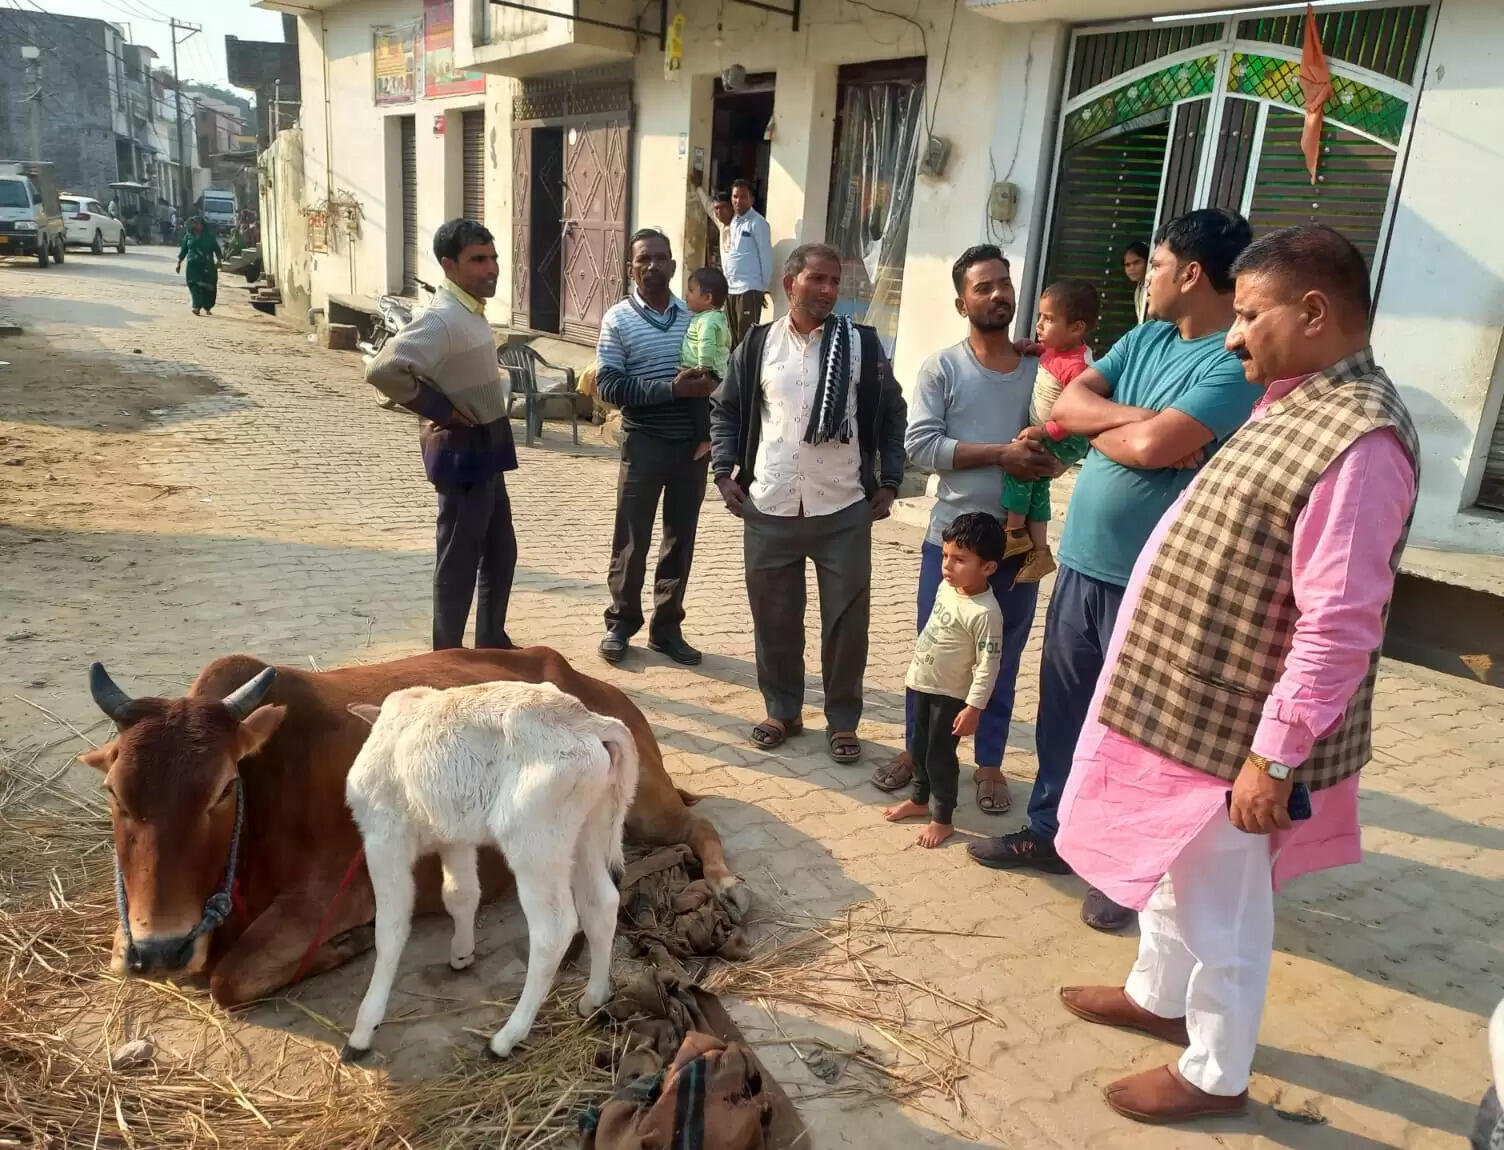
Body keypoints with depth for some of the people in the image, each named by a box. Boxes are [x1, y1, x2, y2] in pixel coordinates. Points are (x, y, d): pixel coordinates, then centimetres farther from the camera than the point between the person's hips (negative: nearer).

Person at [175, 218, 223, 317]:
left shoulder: (209, 235, 6)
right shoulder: (188, 236, 10)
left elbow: (216, 248, 4)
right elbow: (183, 250, 13)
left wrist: (218, 260, -10)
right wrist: (179, 263, 11)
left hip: (207, 265, 0)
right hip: (193, 265, 0)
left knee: (208, 287, 2)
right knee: (195, 285, -11)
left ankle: (207, 307, 15)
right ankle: (197, 306, -19)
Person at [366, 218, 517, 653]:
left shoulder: (471, 310, 9)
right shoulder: (442, 319, -21)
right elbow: (384, 369, -32)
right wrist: (441, 410, -22)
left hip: (487, 448, 10)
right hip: (462, 452, -10)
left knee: (500, 552, 18)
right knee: (459, 559, 1)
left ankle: (492, 642, 32)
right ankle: (448, 658, 15)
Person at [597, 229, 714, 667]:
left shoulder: (693, 316, 7)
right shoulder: (618, 319, -4)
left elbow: (715, 371, 14)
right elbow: (608, 385, -12)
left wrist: (707, 382, -11)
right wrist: (671, 388, -21)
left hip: (692, 443, 4)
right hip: (645, 443, -4)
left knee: (681, 539, 9)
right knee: (632, 540, 3)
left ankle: (666, 627, 21)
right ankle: (620, 623, 19)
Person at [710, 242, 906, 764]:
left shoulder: (863, 344, 1)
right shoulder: (759, 344, 3)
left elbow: (892, 415, 8)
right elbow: (726, 410, 11)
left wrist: (889, 481, 2)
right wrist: (725, 471, 1)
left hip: (844, 510, -1)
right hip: (769, 509, 1)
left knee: (847, 619, 5)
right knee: (774, 617, 11)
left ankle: (842, 721, 21)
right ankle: (782, 711, 29)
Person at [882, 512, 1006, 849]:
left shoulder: (985, 613, -28)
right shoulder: (947, 586, -4)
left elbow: (988, 665, -25)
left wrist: (973, 708, -22)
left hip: (950, 695, -8)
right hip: (922, 683, 8)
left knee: (940, 755, 5)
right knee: (918, 747, 21)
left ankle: (943, 819, 23)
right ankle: (919, 800, 41)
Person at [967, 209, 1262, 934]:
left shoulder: (1236, 363, -16)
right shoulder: (1144, 339, 10)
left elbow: (1154, 448, -27)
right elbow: (1066, 405, 1)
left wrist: (1100, 430, -6)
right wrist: (1136, 418, -14)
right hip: (1080, 563, 8)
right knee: (1062, 710, 18)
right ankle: (1050, 831, 36)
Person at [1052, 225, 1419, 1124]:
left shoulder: (1360, 441, -25)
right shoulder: (1294, 403, 7)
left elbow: (1338, 627, -28)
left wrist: (1275, 756, -25)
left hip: (1235, 727, -10)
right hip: (1184, 696, 10)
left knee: (1220, 903, 9)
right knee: (1172, 869, 26)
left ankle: (1214, 1076, 30)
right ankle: (1157, 996, 48)